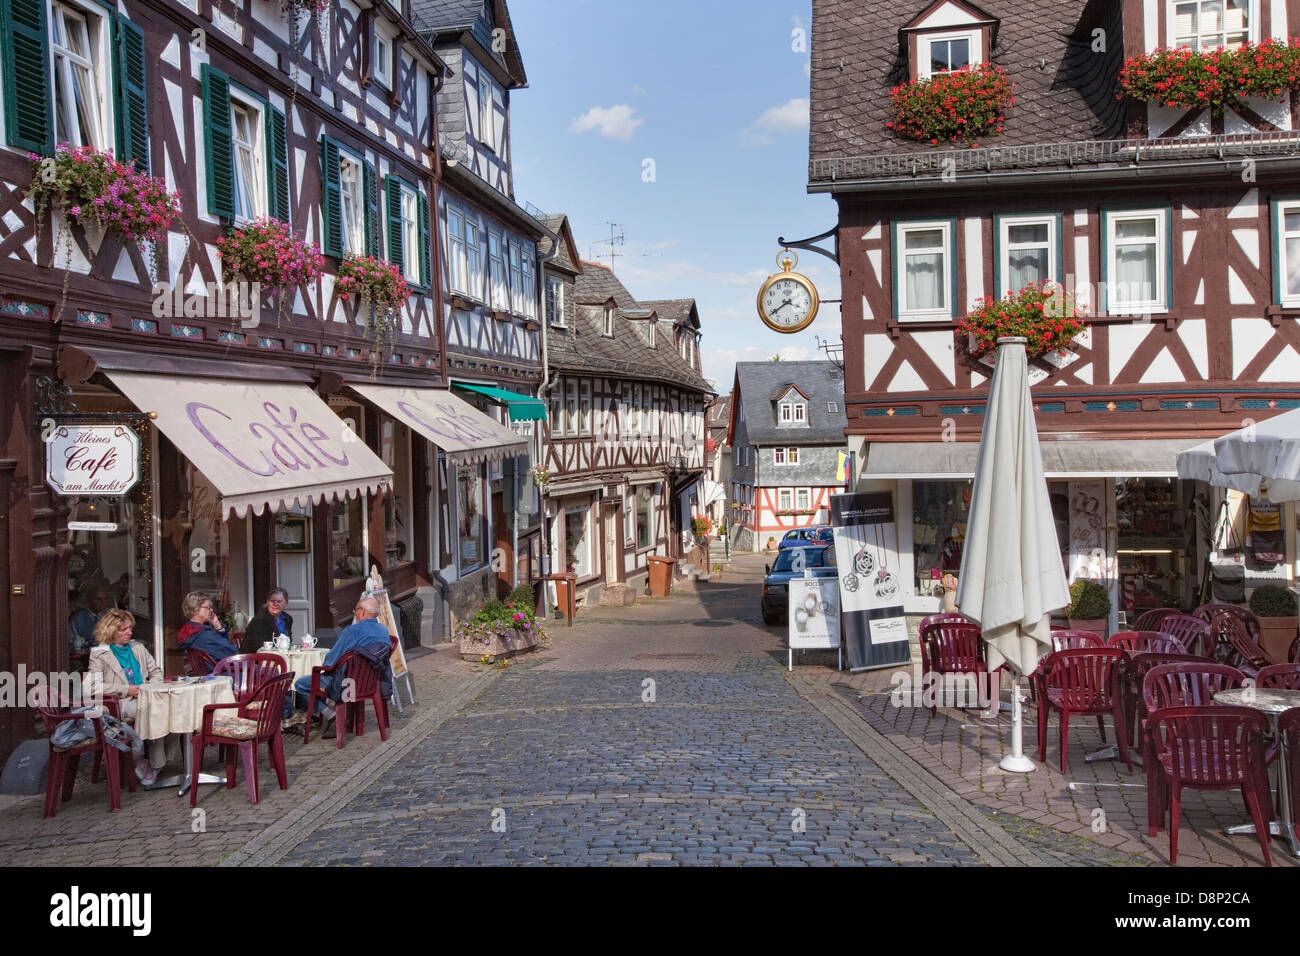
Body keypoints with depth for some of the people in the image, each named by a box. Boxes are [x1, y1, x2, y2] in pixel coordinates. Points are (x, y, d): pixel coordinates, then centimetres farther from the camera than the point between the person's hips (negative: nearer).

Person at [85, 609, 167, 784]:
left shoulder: (138, 648, 21)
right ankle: (155, 763, -19)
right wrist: (126, 690, -14)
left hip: (144, 699, 5)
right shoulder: (99, 655, 3)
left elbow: (156, 671, 25)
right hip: (120, 704, -5)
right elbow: (93, 687, -9)